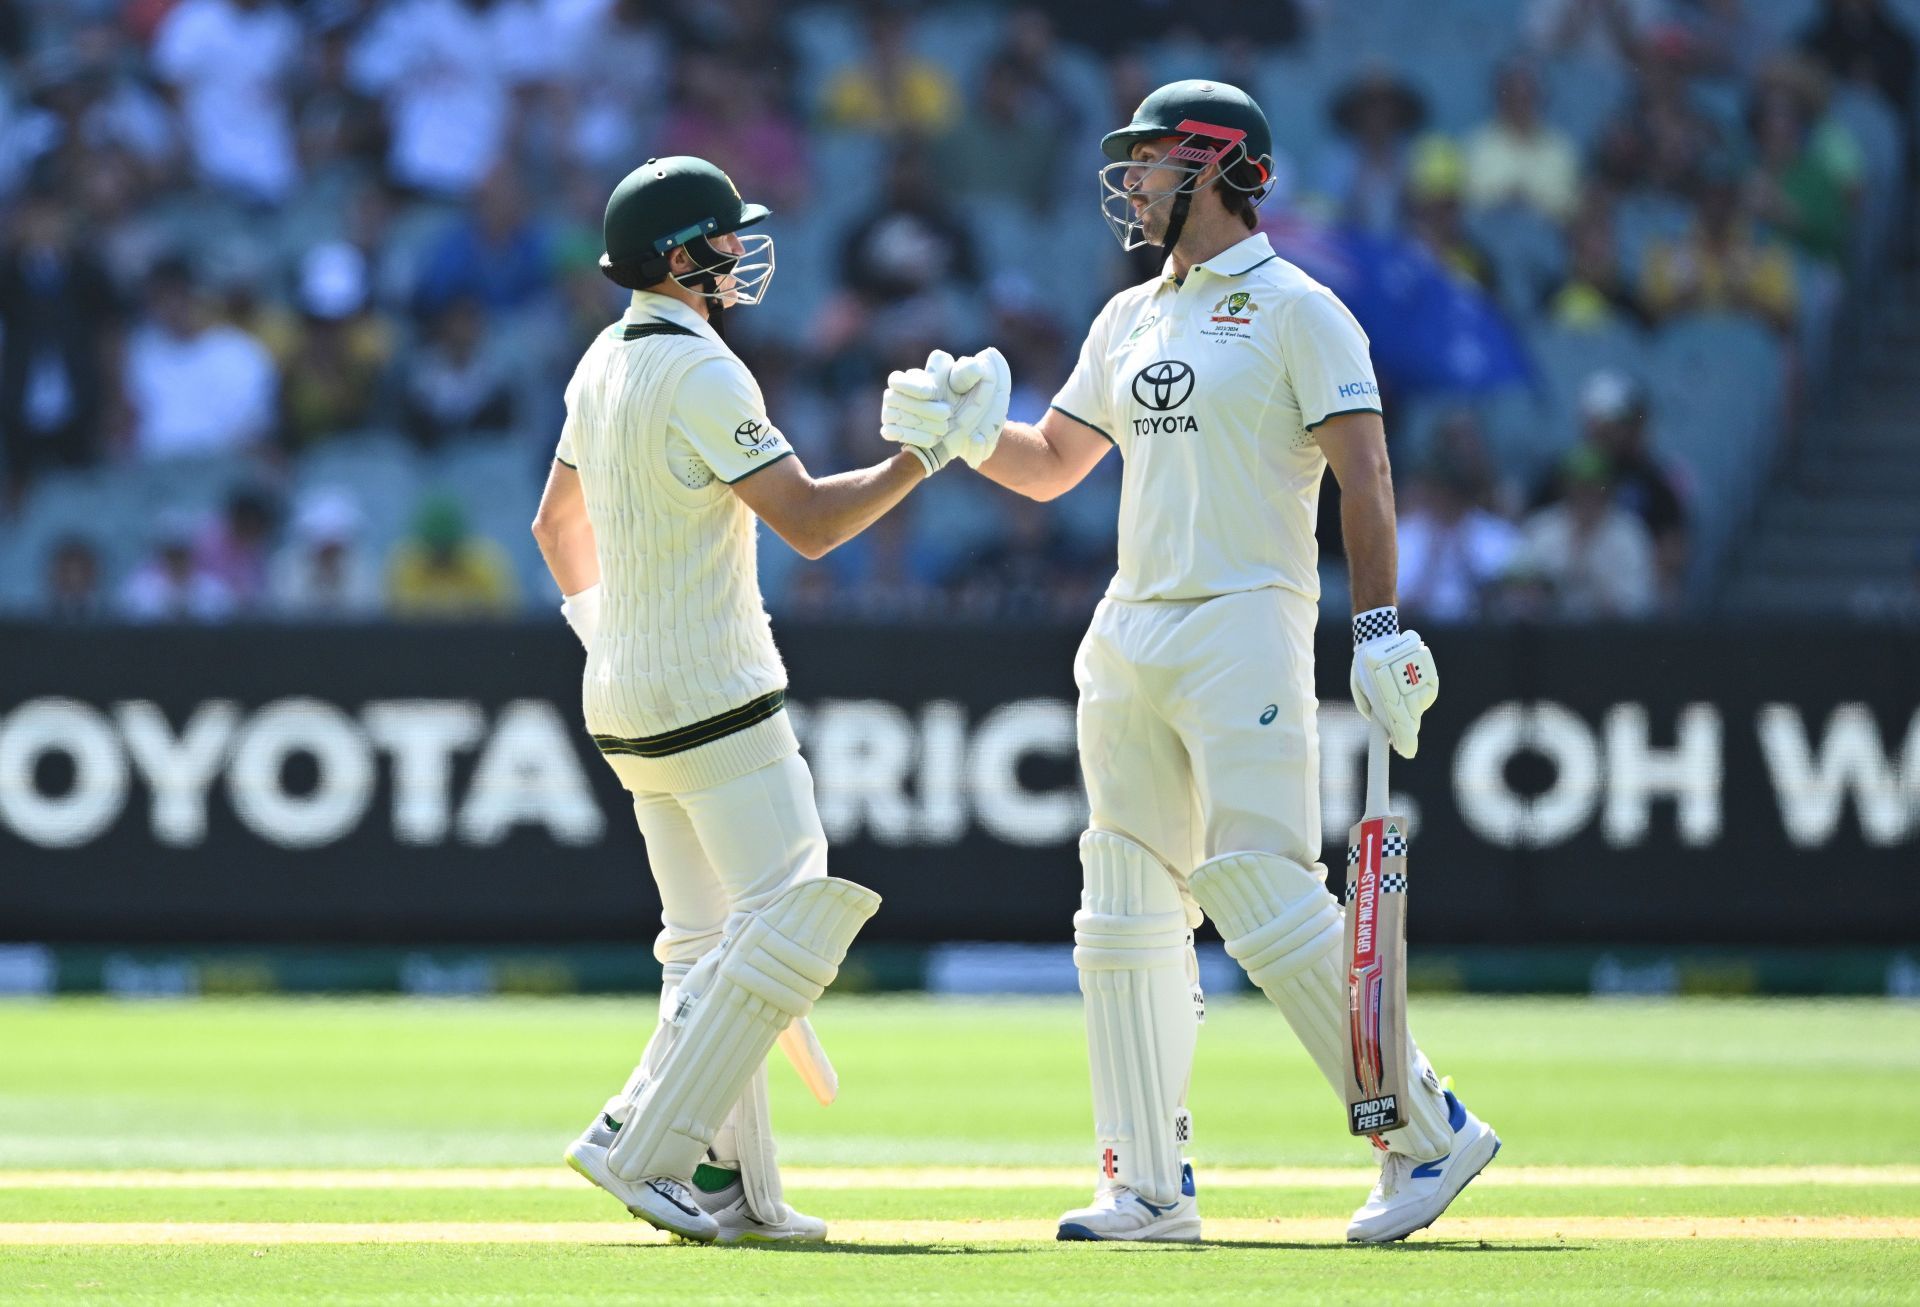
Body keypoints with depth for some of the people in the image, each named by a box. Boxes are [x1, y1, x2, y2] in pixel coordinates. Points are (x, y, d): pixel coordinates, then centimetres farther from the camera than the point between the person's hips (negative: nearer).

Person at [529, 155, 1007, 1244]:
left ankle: (730, 1190, 8)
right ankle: (643, 1145, -12)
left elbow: (557, 522, 23)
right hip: (714, 698, -10)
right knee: (791, 926, -9)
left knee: (709, 945, 11)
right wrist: (923, 457, -16)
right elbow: (810, 522, -22)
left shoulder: (605, 366, 12)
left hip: (626, 699, 10)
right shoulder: (702, 374, -17)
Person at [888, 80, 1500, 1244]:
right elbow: (1046, 467, 23)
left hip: (1245, 626, -8)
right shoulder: (1130, 320, 18)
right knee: (1127, 918, 4)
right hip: (1130, 638, 8)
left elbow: (1363, 471, -10)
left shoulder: (1298, 311, -4)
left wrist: (1381, 625, -20)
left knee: (1269, 901, -15)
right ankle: (1152, 1188, 8)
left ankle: (1427, 1135, -7)